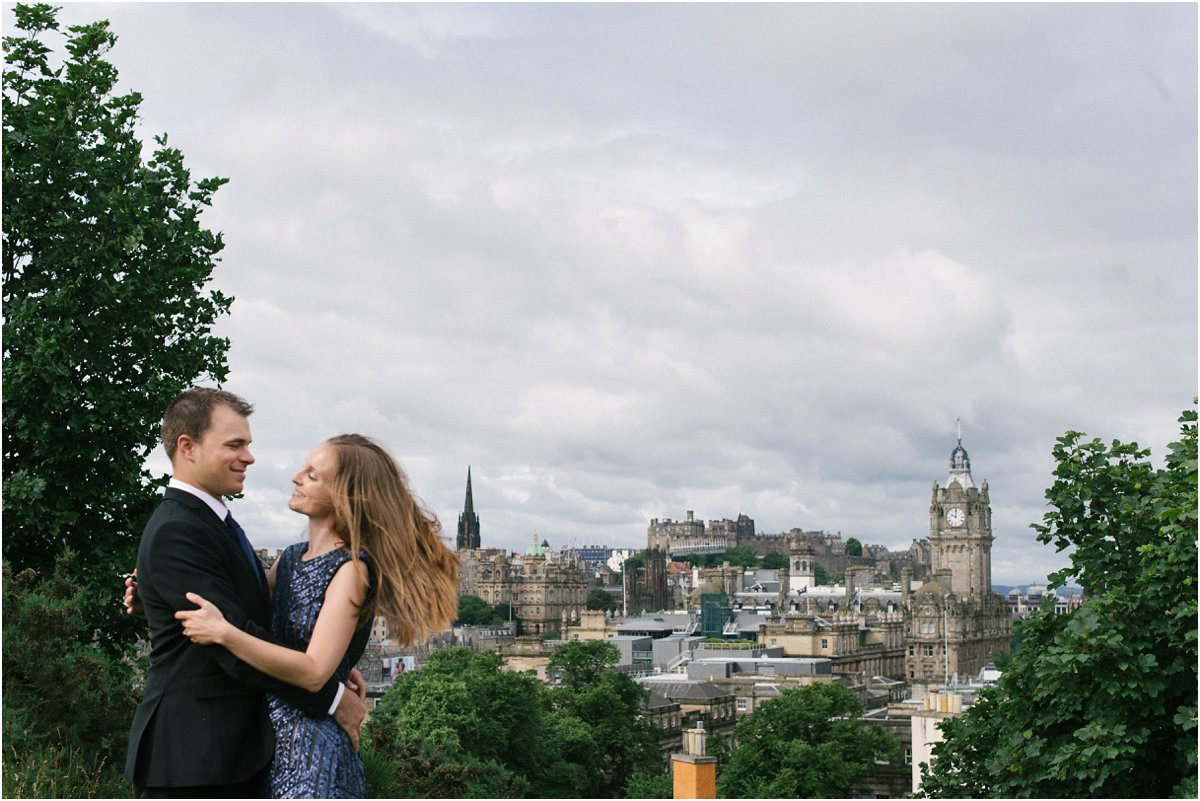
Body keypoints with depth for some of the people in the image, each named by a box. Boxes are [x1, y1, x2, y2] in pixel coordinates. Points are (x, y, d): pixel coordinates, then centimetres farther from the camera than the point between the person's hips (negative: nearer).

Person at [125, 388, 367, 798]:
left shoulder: (211, 521, 13)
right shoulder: (174, 533, -18)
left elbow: (256, 621, 16)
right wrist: (332, 696, -15)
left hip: (239, 749, 9)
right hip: (191, 760, -9)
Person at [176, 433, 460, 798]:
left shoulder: (351, 569, -15)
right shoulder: (290, 558, 9)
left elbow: (313, 672, -22)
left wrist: (223, 633, -26)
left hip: (311, 742, -8)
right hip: (266, 730, 8)